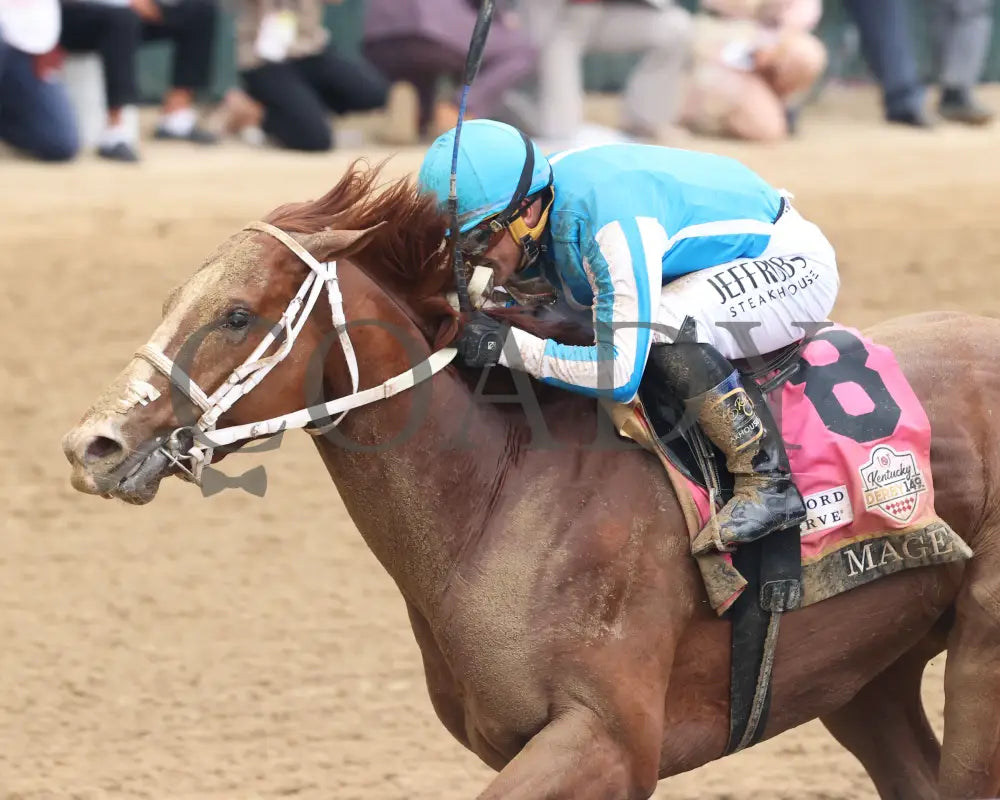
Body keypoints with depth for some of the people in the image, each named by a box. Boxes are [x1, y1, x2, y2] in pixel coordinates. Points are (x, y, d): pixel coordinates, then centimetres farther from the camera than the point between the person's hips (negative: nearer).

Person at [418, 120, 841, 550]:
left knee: (664, 326, -33)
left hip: (795, 265, -10)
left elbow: (619, 376, -37)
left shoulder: (613, 226, -36)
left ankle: (770, 482, -23)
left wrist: (509, 345, -33)